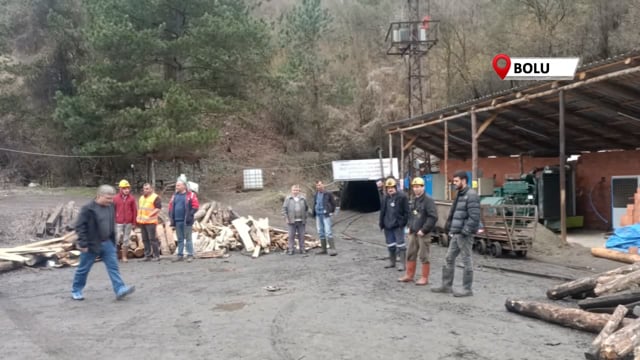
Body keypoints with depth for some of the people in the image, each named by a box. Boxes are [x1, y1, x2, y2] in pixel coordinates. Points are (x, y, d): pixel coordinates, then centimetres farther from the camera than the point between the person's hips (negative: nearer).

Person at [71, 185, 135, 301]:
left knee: (113, 266, -2)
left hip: (107, 243, 6)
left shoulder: (110, 207, 4)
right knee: (83, 269, 9)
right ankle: (76, 291, 26)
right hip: (91, 244, -6)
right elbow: (80, 226, -17)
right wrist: (83, 244, -19)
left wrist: (113, 240, 15)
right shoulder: (88, 209, -17)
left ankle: (120, 290, -3)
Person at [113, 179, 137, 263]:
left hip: (128, 223, 1)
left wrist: (134, 222, 2)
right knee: (117, 239, -5)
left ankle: (124, 256, 16)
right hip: (118, 223, -1)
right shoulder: (116, 198, 0)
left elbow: (134, 211, 4)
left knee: (126, 240, 7)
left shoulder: (131, 198, 2)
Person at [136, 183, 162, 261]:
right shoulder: (141, 198, 20)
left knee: (152, 238, -8)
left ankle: (156, 255, -3)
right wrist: (138, 216, 12)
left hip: (150, 221, -7)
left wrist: (149, 215, -18)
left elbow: (158, 208, -12)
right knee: (145, 239, 8)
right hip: (142, 222, 7)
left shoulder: (155, 197, -5)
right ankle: (147, 255, 14)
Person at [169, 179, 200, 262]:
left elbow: (195, 206, -8)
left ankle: (190, 255, 4)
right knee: (180, 239, 12)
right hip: (177, 221, 5)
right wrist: (171, 218, 6)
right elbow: (171, 207, 15)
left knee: (188, 238, 0)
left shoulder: (191, 195, -4)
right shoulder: (174, 196, 13)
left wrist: (190, 215, -16)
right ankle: (180, 255, 18)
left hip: (186, 221, -5)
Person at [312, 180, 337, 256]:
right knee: (320, 233, 7)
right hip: (318, 215, 6)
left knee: (328, 232, -14)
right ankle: (324, 249, 14)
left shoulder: (328, 194, -3)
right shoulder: (316, 195, 12)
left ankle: (333, 249, -15)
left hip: (326, 215, -6)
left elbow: (333, 203, 3)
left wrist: (331, 212, 0)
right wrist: (314, 214, 11)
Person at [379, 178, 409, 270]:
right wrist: (382, 223, 9)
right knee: (390, 245, 16)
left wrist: (403, 222, -14)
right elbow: (382, 211, 14)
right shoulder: (386, 198, 10)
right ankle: (392, 262, 29)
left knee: (400, 245, -3)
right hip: (387, 225, 6)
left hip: (398, 225, -6)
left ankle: (402, 264, 2)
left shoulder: (402, 197, -9)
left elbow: (406, 211, -9)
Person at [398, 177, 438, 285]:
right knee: (410, 254, 13)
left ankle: (424, 278, 10)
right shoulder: (414, 200, 13)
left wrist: (423, 230, -19)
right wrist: (410, 227, 14)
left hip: (424, 233, -8)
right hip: (413, 233, 8)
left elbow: (433, 217, -20)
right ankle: (409, 275, 25)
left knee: (423, 256, 0)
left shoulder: (428, 200, -13)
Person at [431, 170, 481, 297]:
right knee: (449, 259, 13)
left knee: (466, 261, 0)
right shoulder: (460, 194, 16)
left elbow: (474, 217, -22)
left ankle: (467, 289, 10)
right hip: (455, 234, 10)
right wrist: (450, 229, 14)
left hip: (464, 235, -9)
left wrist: (465, 231, -21)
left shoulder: (471, 195, -15)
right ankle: (446, 285, 23)